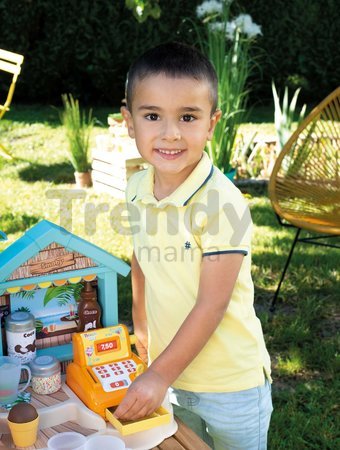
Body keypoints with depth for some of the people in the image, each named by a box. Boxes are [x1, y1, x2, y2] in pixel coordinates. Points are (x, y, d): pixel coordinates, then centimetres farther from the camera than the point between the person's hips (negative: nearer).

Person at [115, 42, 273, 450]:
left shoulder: (222, 203, -25)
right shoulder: (137, 188, -6)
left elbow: (212, 304, -23)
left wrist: (160, 376, -19)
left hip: (229, 385, -5)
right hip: (167, 365, 6)